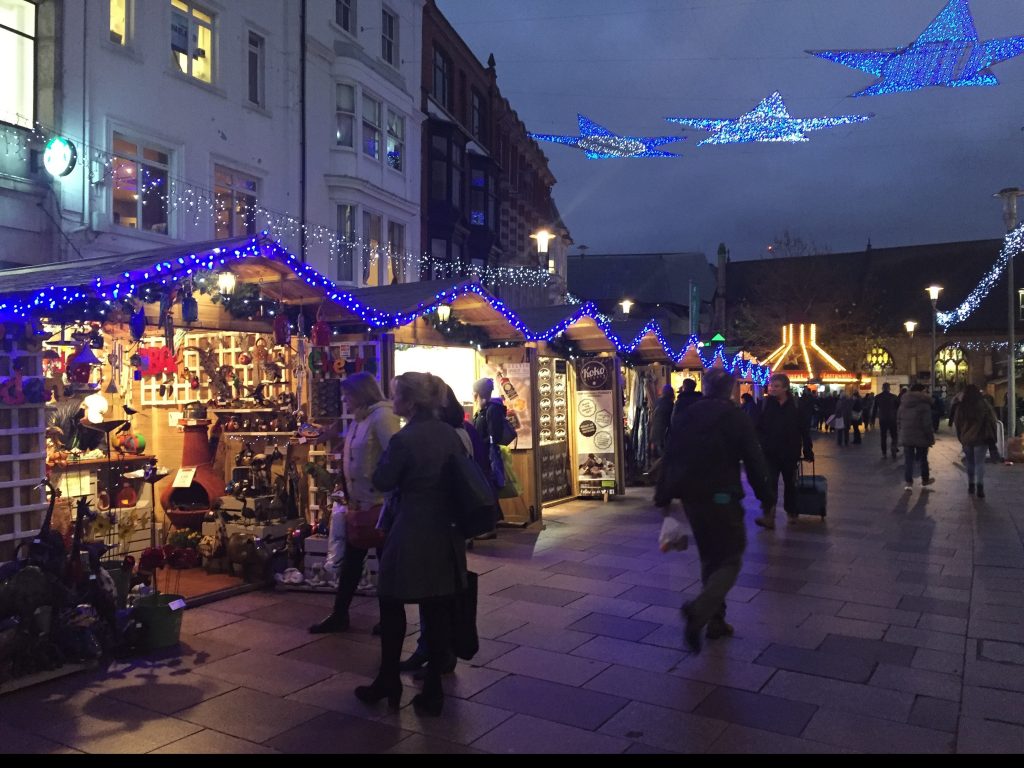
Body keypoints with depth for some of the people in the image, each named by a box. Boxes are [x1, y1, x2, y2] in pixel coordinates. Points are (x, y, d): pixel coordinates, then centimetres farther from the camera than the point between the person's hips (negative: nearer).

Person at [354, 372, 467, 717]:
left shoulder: (404, 439, -18)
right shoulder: (450, 434, 2)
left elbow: (382, 481, -8)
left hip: (411, 537, -6)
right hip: (446, 535, 6)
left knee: (392, 607, 14)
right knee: (439, 611, 10)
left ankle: (389, 683, 26)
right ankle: (432, 690, 16)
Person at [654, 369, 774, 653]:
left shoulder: (688, 415, 6)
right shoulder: (735, 417, -7)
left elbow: (671, 456, 7)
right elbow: (754, 462, -6)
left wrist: (663, 496, 12)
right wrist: (766, 496, 5)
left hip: (690, 496, 6)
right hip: (721, 497, -5)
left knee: (710, 557, 19)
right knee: (731, 559, 1)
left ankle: (715, 620, 20)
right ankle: (699, 610, -22)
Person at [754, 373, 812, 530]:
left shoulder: (795, 405, -7)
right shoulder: (765, 404, -4)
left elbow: (805, 429, -3)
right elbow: (758, 426, 2)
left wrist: (807, 450, -2)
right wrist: (763, 442, -8)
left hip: (790, 452, 0)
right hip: (770, 452, 0)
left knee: (790, 482, 16)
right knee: (770, 483, -10)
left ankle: (791, 511, 34)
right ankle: (768, 517, -15)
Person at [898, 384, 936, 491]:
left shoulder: (903, 405, 7)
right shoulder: (924, 404, -12)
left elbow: (898, 421, 12)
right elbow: (927, 424, -15)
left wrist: (901, 433, 18)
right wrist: (931, 437, -8)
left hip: (906, 437, 4)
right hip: (921, 437, -4)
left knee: (908, 460, 5)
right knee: (923, 459, 14)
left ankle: (909, 483, 1)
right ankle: (925, 479, 29)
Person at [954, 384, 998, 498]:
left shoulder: (961, 407, 1)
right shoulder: (984, 405, -5)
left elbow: (957, 424, 7)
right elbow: (991, 421, -3)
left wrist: (961, 438, 15)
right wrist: (991, 437, 4)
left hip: (966, 439, 3)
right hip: (980, 438, -2)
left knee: (970, 462, 16)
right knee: (980, 463, -5)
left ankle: (971, 485, 20)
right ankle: (980, 487, -17)